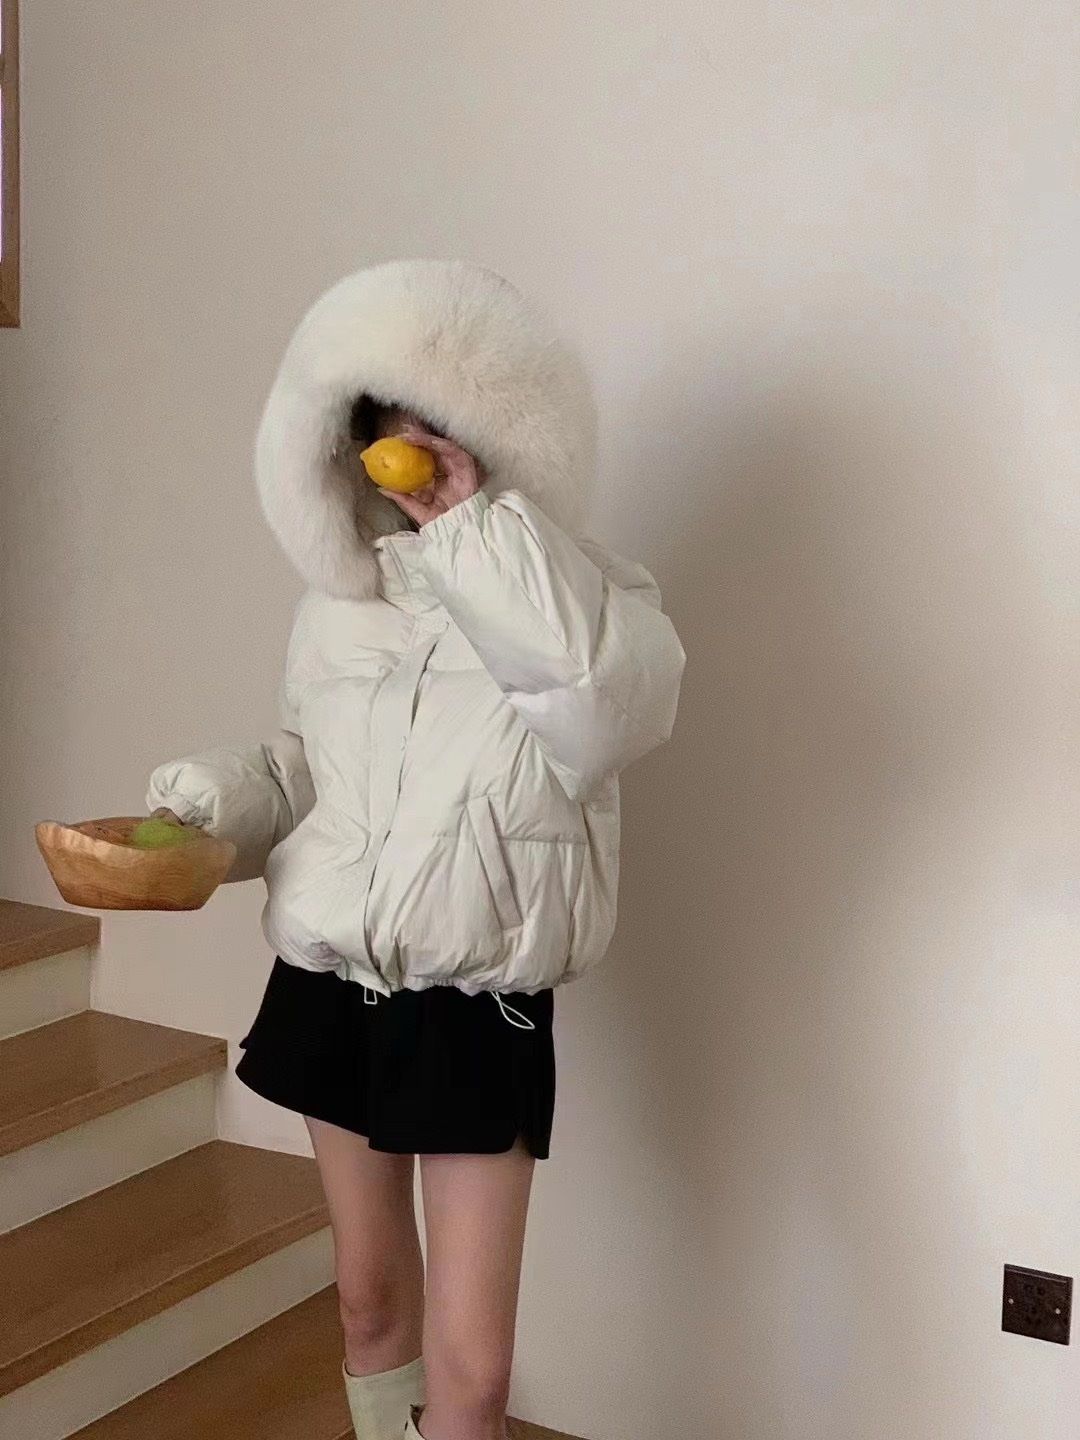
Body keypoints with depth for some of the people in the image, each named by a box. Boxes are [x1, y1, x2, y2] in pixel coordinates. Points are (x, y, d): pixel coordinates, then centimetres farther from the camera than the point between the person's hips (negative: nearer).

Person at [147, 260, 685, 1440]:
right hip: (330, 985, 4)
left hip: (478, 1009, -4)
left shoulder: (576, 594, -10)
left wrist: (473, 529, -28)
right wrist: (216, 795, -4)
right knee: (369, 1296, 19)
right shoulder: (340, 601, 4)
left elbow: (615, 695, -34)